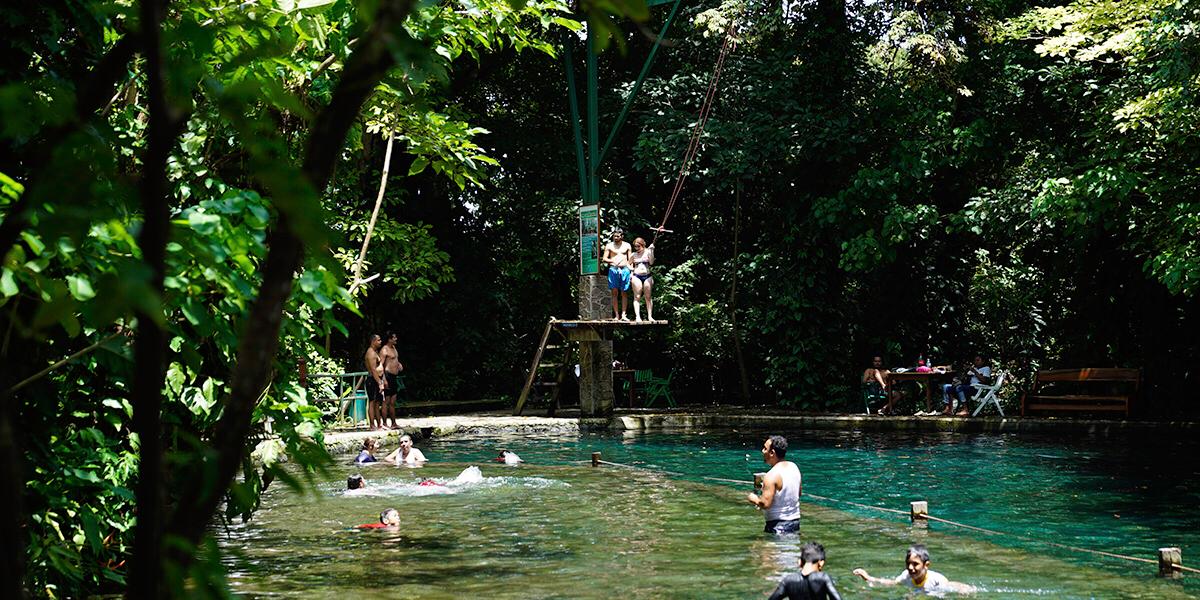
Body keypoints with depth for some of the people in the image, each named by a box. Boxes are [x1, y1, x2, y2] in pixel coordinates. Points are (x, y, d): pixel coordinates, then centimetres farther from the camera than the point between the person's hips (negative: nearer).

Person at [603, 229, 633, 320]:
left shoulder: (627, 246, 10)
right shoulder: (609, 246, 7)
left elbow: (630, 260, 10)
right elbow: (604, 259, 5)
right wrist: (613, 261, -14)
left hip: (624, 270, 1)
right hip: (613, 270, -1)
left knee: (624, 293, 0)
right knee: (614, 292, -2)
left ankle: (623, 314, 1)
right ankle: (616, 315, -1)